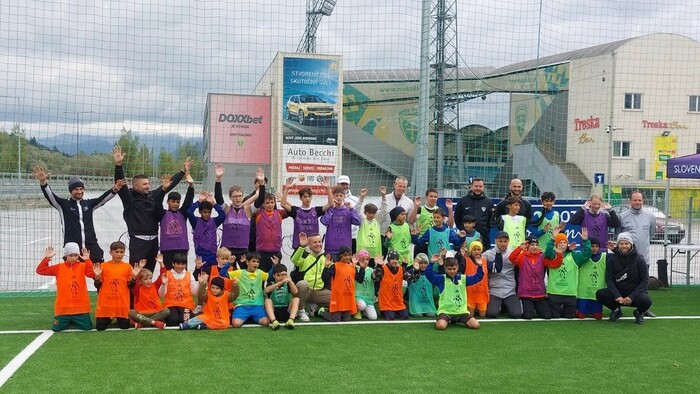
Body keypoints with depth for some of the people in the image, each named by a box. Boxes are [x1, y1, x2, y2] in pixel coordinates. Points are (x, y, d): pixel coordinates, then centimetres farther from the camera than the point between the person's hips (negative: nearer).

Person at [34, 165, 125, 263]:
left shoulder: (89, 203, 12)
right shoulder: (64, 204, 3)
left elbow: (103, 198, 2)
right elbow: (50, 196, -9)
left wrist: (114, 189, -18)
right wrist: (43, 182, -28)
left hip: (91, 246, 3)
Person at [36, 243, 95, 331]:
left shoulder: (83, 266, 1)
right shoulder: (59, 268, 3)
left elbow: (92, 274, -17)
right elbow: (40, 270, 0)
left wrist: (87, 260, -24)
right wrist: (47, 258, -12)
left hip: (80, 307, -1)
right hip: (63, 307, 1)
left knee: (87, 327, -3)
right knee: (57, 328, -1)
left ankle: (75, 321, 30)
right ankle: (68, 321, 33)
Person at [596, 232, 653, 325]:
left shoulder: (639, 259, -7)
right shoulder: (612, 259, -3)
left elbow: (645, 281, -8)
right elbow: (609, 279, -5)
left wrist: (632, 296, -19)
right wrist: (617, 296, -20)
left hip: (635, 292, -2)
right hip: (618, 291, 2)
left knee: (646, 301, -34)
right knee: (600, 294, -25)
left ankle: (639, 313, 6)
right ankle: (616, 310, 8)